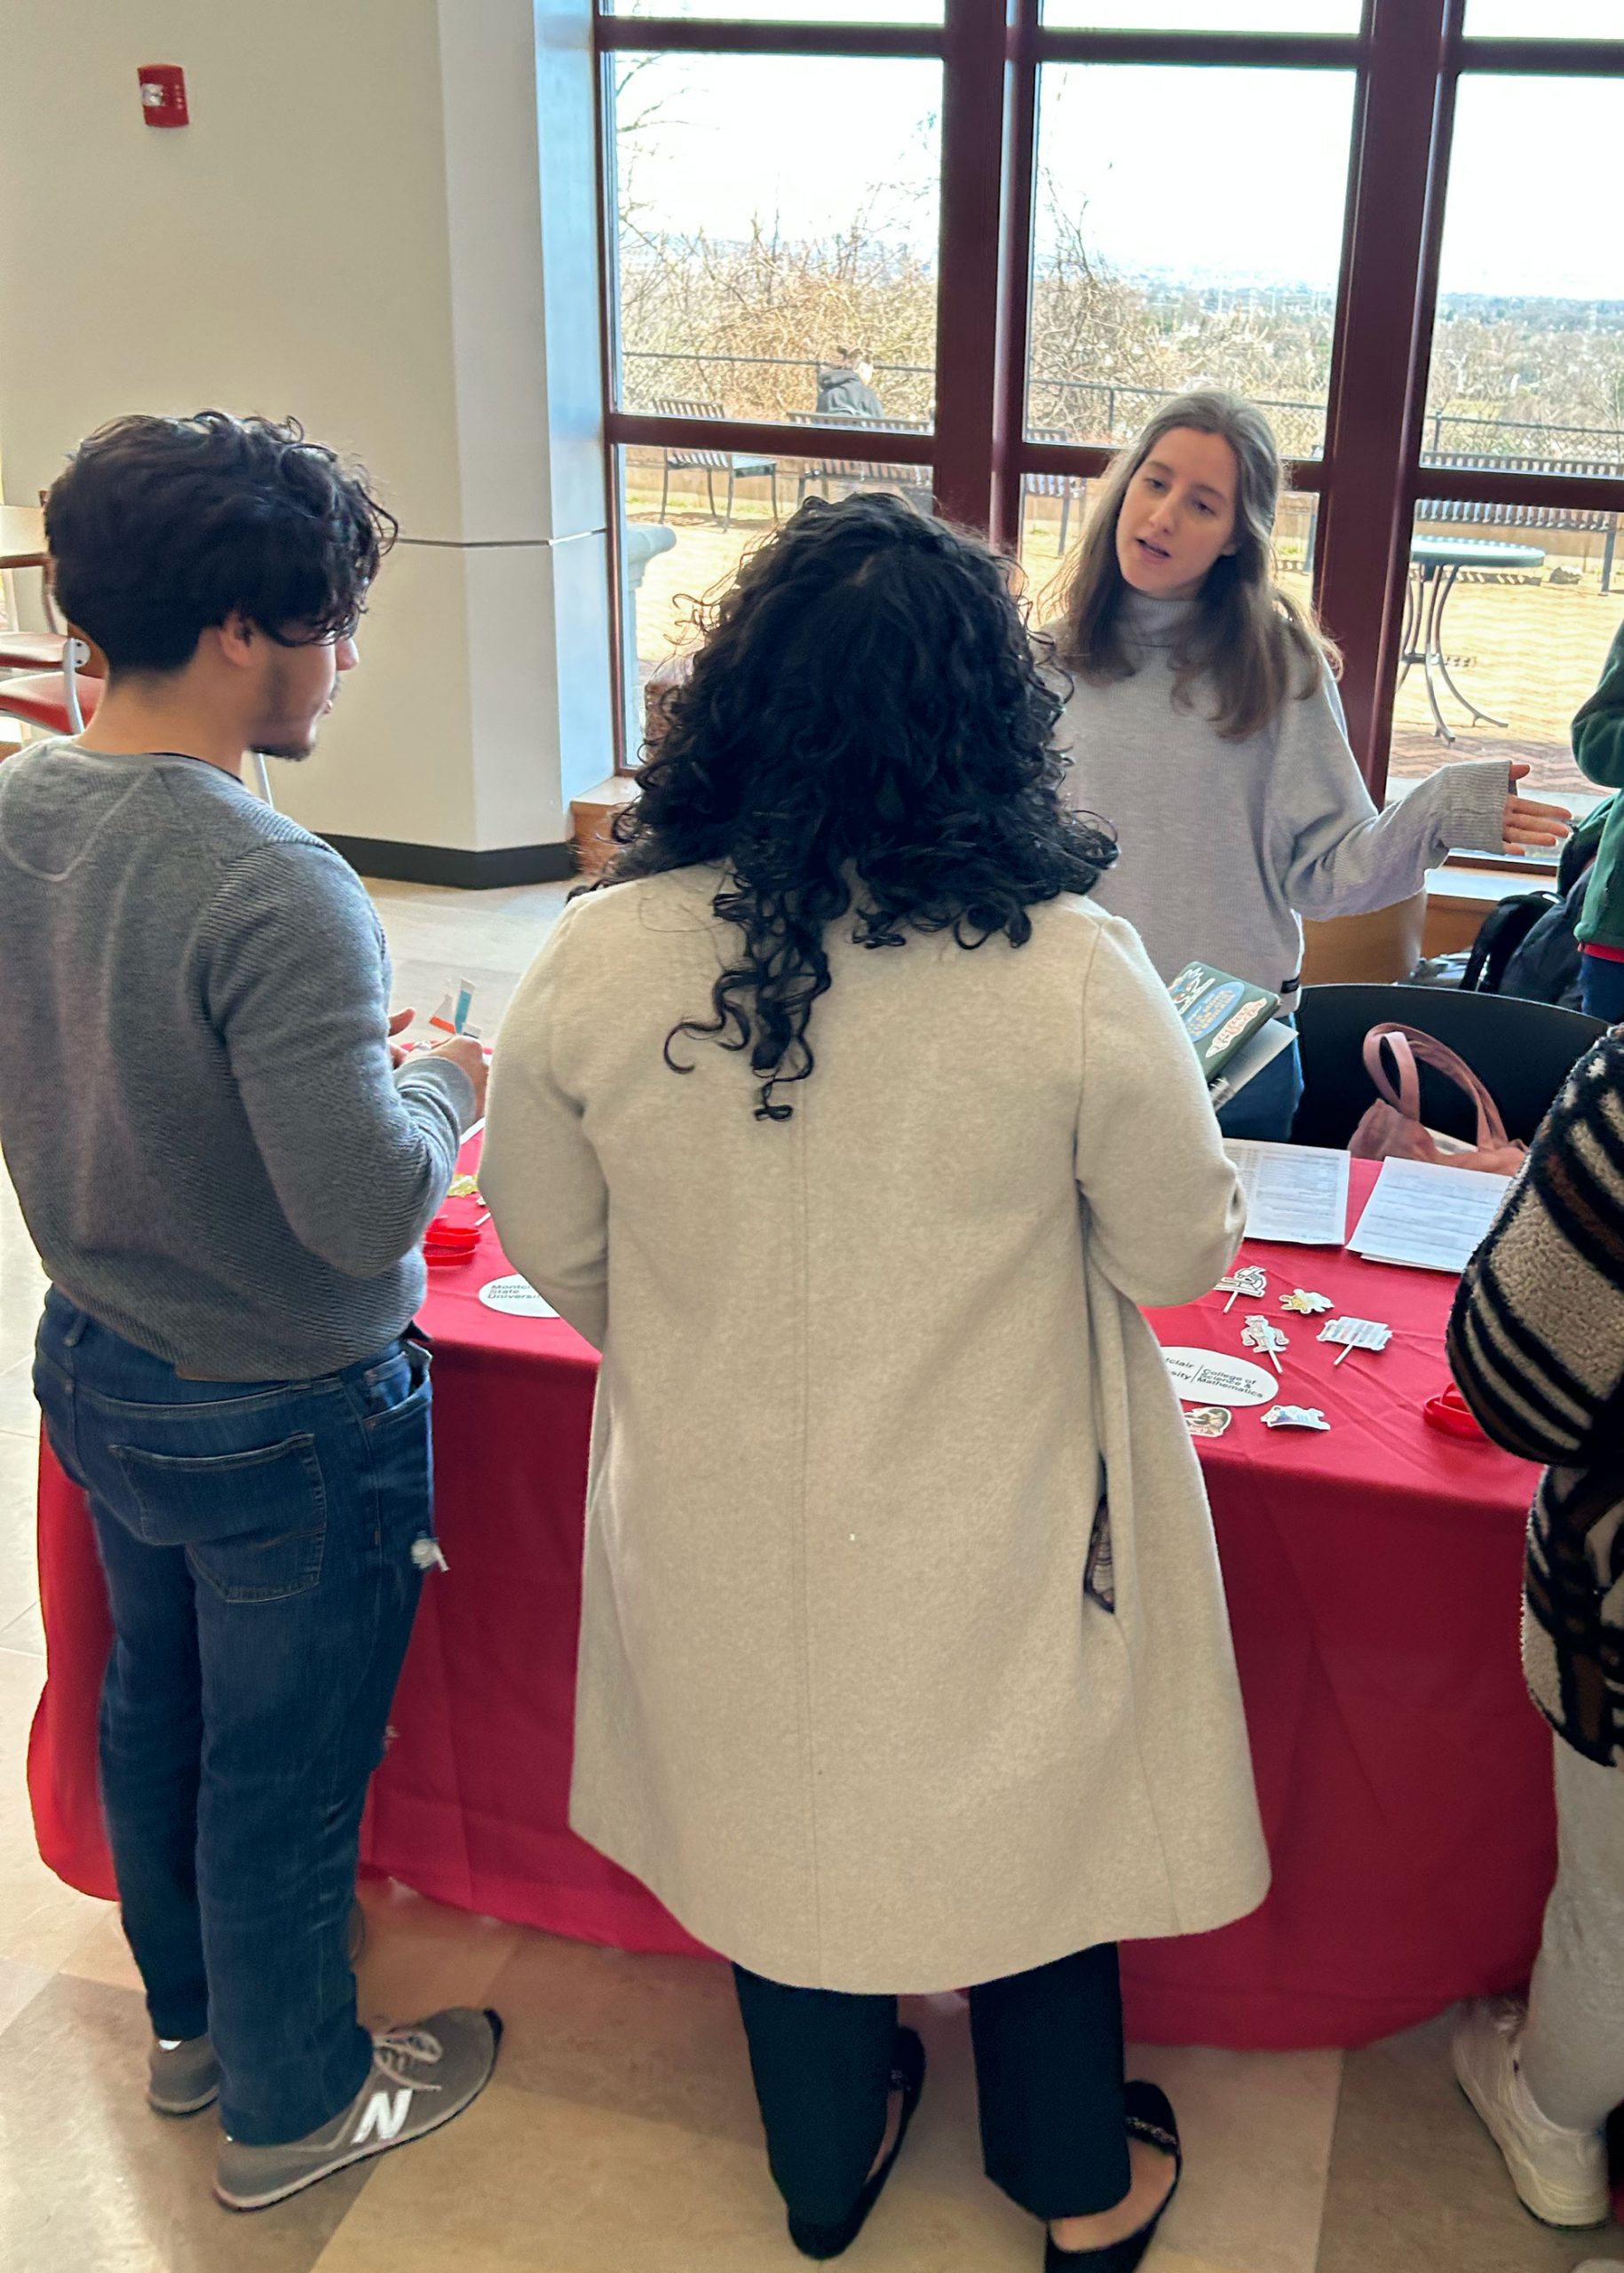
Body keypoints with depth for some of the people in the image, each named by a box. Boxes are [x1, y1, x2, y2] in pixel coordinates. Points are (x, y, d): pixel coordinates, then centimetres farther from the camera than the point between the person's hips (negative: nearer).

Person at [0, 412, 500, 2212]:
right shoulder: (273, 893, -31)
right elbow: (366, 1208, -31)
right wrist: (442, 1083, -11)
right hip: (282, 1423, -7)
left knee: (155, 1707, 26)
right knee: (282, 1775, 14)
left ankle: (189, 2021, 50)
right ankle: (294, 2103, 38)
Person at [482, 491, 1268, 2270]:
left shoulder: (598, 957, -18)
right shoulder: (1074, 975, -25)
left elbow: (546, 1241, -3)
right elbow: (1181, 1255, -11)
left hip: (724, 1523, 2)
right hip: (991, 1540, -2)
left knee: (785, 1809, 27)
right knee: (1029, 1818, 24)